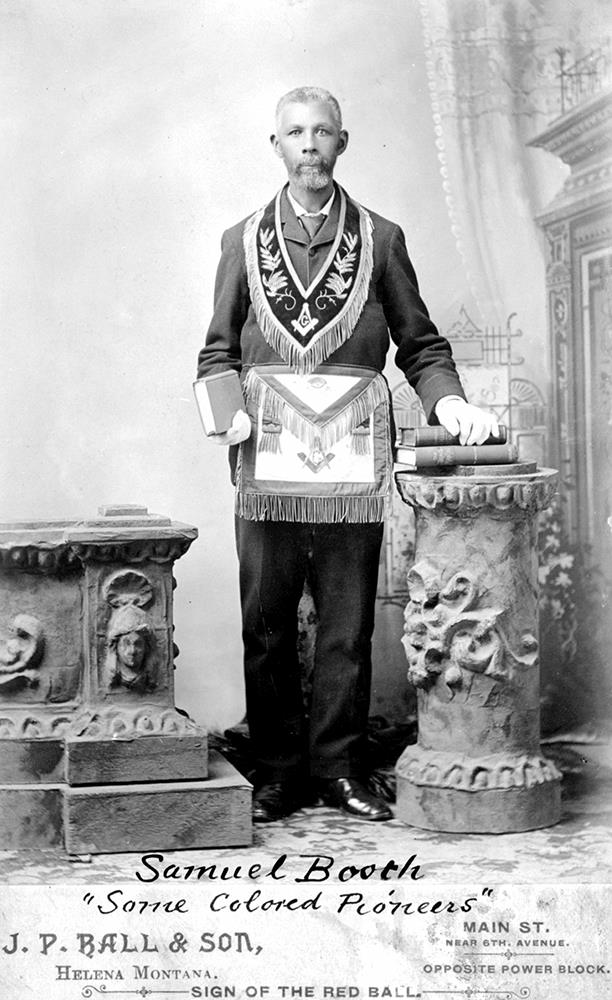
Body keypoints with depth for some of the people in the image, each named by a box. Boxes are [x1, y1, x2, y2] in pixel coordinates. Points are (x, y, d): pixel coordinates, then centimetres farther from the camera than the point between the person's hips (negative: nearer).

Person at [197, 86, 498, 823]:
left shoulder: (381, 239, 11)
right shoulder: (242, 241, 13)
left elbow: (420, 345, 11)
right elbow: (218, 351, 13)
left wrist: (448, 402, -7)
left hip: (352, 458, 0)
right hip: (267, 463, 1)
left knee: (348, 625, 3)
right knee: (265, 625, 3)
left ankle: (338, 768, 14)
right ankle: (277, 774, 14)